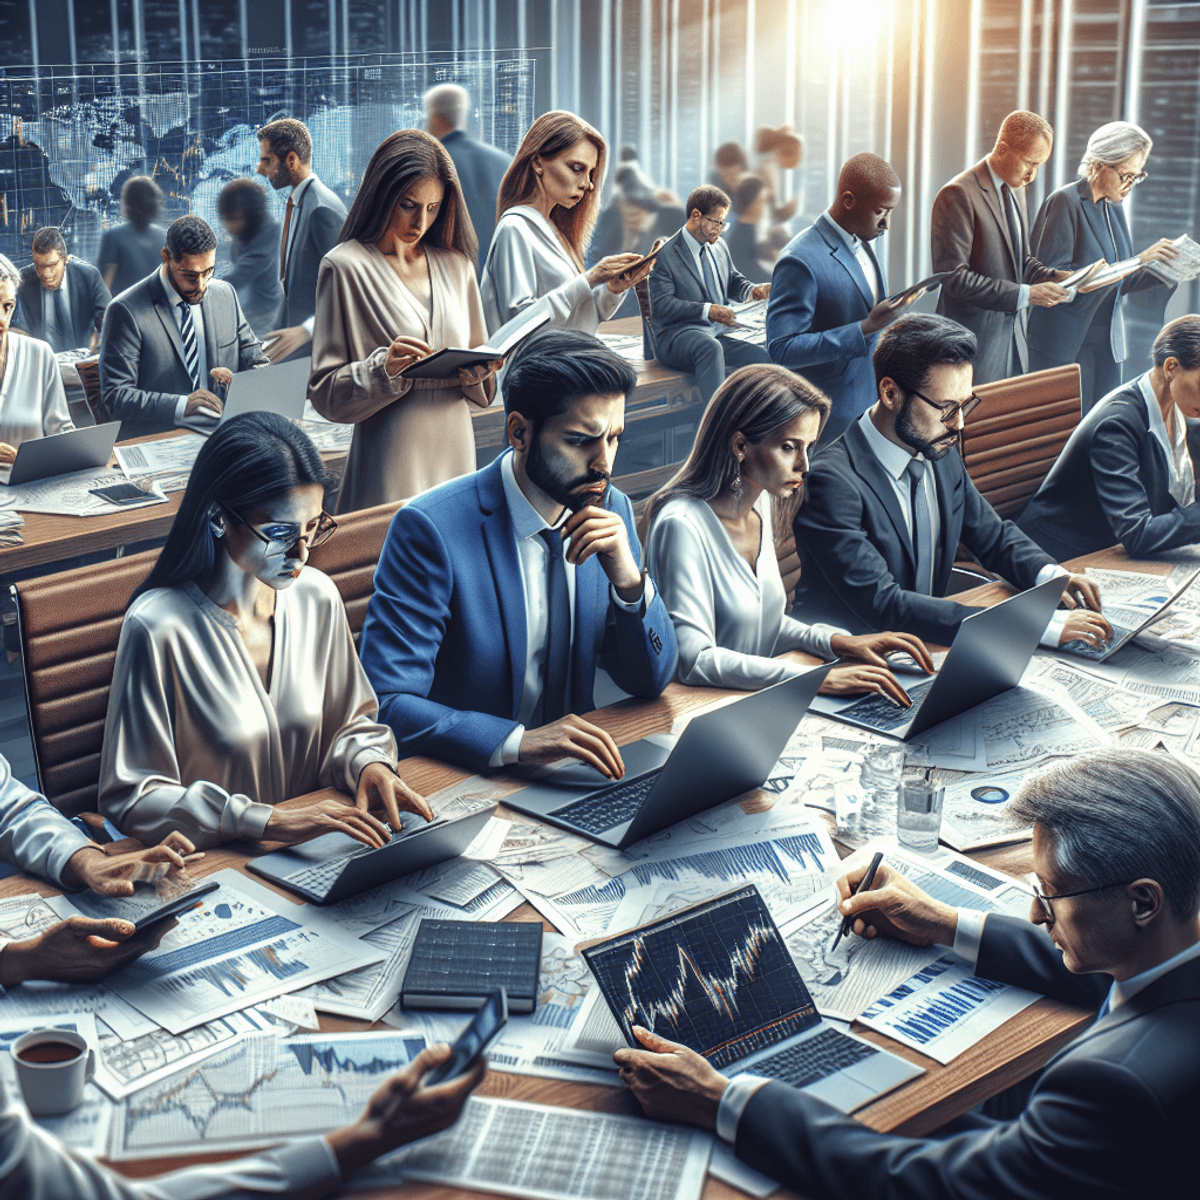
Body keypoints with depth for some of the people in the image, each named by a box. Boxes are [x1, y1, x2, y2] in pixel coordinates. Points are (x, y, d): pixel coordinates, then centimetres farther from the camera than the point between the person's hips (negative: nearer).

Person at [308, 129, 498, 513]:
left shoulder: (456, 264, 14)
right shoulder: (345, 267, -3)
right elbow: (325, 392, -5)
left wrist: (478, 373, -4)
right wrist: (383, 368, -21)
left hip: (456, 452, 5)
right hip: (391, 464, -5)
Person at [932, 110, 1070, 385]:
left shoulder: (1017, 191, 14)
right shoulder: (958, 195, -15)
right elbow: (953, 277, -20)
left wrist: (1055, 277, 2)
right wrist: (1025, 294, -21)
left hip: (1015, 336, 8)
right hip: (976, 341, -8)